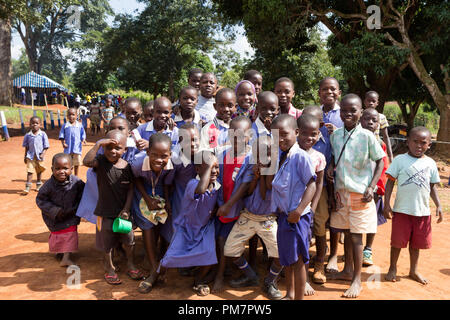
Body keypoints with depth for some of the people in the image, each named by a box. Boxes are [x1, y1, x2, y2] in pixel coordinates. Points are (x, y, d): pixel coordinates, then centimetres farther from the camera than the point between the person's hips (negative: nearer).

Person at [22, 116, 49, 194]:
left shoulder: (43, 134, -5)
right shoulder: (28, 135, 0)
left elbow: (46, 146, -3)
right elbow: (26, 147, 8)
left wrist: (43, 154, -16)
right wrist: (25, 156, 9)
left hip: (39, 156, 0)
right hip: (30, 156, 0)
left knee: (39, 170, 14)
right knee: (30, 170, -7)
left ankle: (39, 184, 30)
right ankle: (28, 186, -5)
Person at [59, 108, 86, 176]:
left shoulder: (80, 125, 2)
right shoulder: (65, 126, 2)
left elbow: (83, 134, 6)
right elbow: (62, 135, 4)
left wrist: (83, 140, -12)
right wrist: (63, 143, -9)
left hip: (77, 147, 0)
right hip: (68, 148, 0)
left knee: (77, 162, 9)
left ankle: (76, 175, 25)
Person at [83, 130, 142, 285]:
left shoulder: (127, 166, -6)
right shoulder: (101, 161, -12)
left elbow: (130, 189, -3)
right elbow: (86, 162, -34)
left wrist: (126, 209, -9)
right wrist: (98, 144, -37)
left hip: (123, 211, 2)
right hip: (105, 212, -2)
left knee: (129, 241, 16)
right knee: (107, 243, 14)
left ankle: (130, 265, 37)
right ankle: (109, 267, 35)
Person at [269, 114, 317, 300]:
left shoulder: (300, 156, -16)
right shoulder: (279, 156, 7)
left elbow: (311, 185, -18)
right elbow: (272, 184, 9)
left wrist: (299, 210, -22)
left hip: (297, 216, -8)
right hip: (283, 214, 8)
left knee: (298, 259, 3)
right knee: (286, 258, 21)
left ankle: (299, 297, 18)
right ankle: (289, 295, 39)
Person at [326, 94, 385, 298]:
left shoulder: (367, 136, -10)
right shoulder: (335, 135, 4)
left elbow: (380, 161, -4)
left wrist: (371, 187, -11)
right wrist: (330, 167, -3)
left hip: (360, 193, -4)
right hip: (340, 192, 5)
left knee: (356, 236, 1)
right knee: (346, 232, 16)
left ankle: (357, 280, 13)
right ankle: (348, 270, 32)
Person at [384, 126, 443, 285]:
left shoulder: (430, 163, 6)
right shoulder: (400, 160, -4)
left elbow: (433, 186, 13)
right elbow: (390, 182, -3)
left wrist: (438, 205, 5)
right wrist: (386, 204, -9)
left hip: (423, 211, 3)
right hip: (402, 210, -3)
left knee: (416, 243, 14)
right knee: (397, 242, 5)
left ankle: (413, 270, 32)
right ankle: (392, 268, 24)